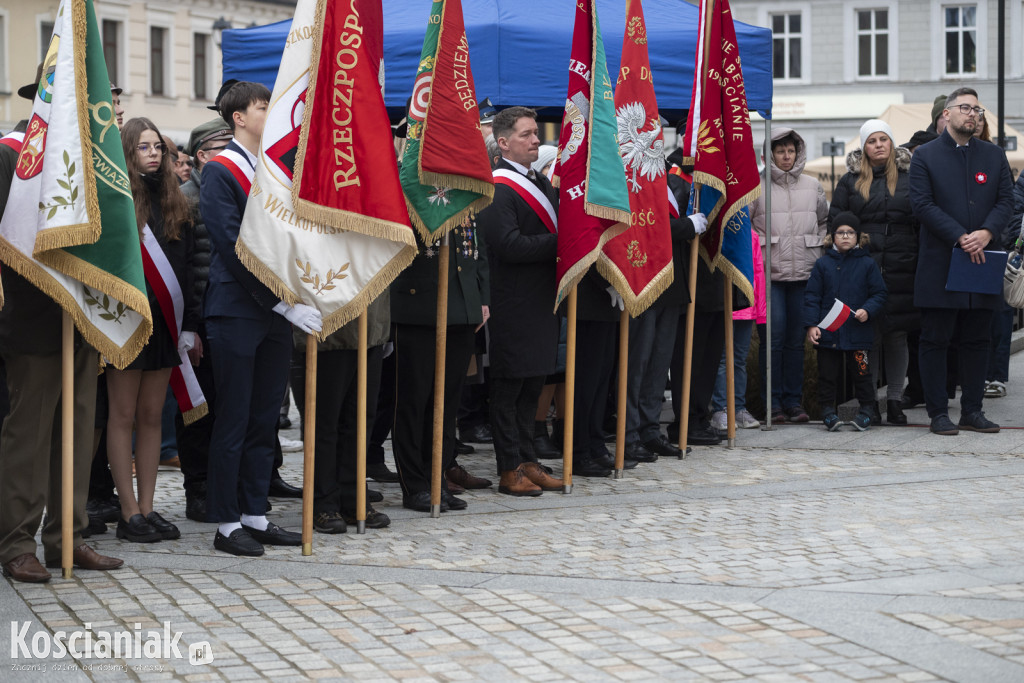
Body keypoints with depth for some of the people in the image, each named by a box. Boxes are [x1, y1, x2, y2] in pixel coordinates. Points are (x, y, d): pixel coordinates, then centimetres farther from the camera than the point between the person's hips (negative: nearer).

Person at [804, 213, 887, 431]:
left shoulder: (867, 265, 4)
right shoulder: (822, 264, 5)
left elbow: (879, 294, 5)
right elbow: (812, 296, 4)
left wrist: (867, 310, -14)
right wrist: (811, 325, -5)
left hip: (858, 331, -1)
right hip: (828, 332, 1)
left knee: (861, 372, 4)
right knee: (828, 372, 5)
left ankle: (865, 409, 17)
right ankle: (827, 409, 16)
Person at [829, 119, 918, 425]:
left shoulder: (909, 178, 9)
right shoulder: (850, 181, 8)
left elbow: (922, 220, 9)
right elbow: (835, 222, 8)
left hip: (901, 270, 1)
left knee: (897, 335, 4)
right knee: (868, 336, 0)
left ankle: (895, 400, 12)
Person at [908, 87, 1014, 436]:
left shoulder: (994, 155, 12)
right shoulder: (925, 155, 1)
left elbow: (1006, 200, 6)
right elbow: (923, 204, -8)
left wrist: (987, 232, -14)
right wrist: (961, 238, -16)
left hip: (982, 262, 4)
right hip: (940, 263, -3)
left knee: (977, 341, 8)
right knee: (934, 340, -1)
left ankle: (973, 411, 15)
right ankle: (938, 413, 5)